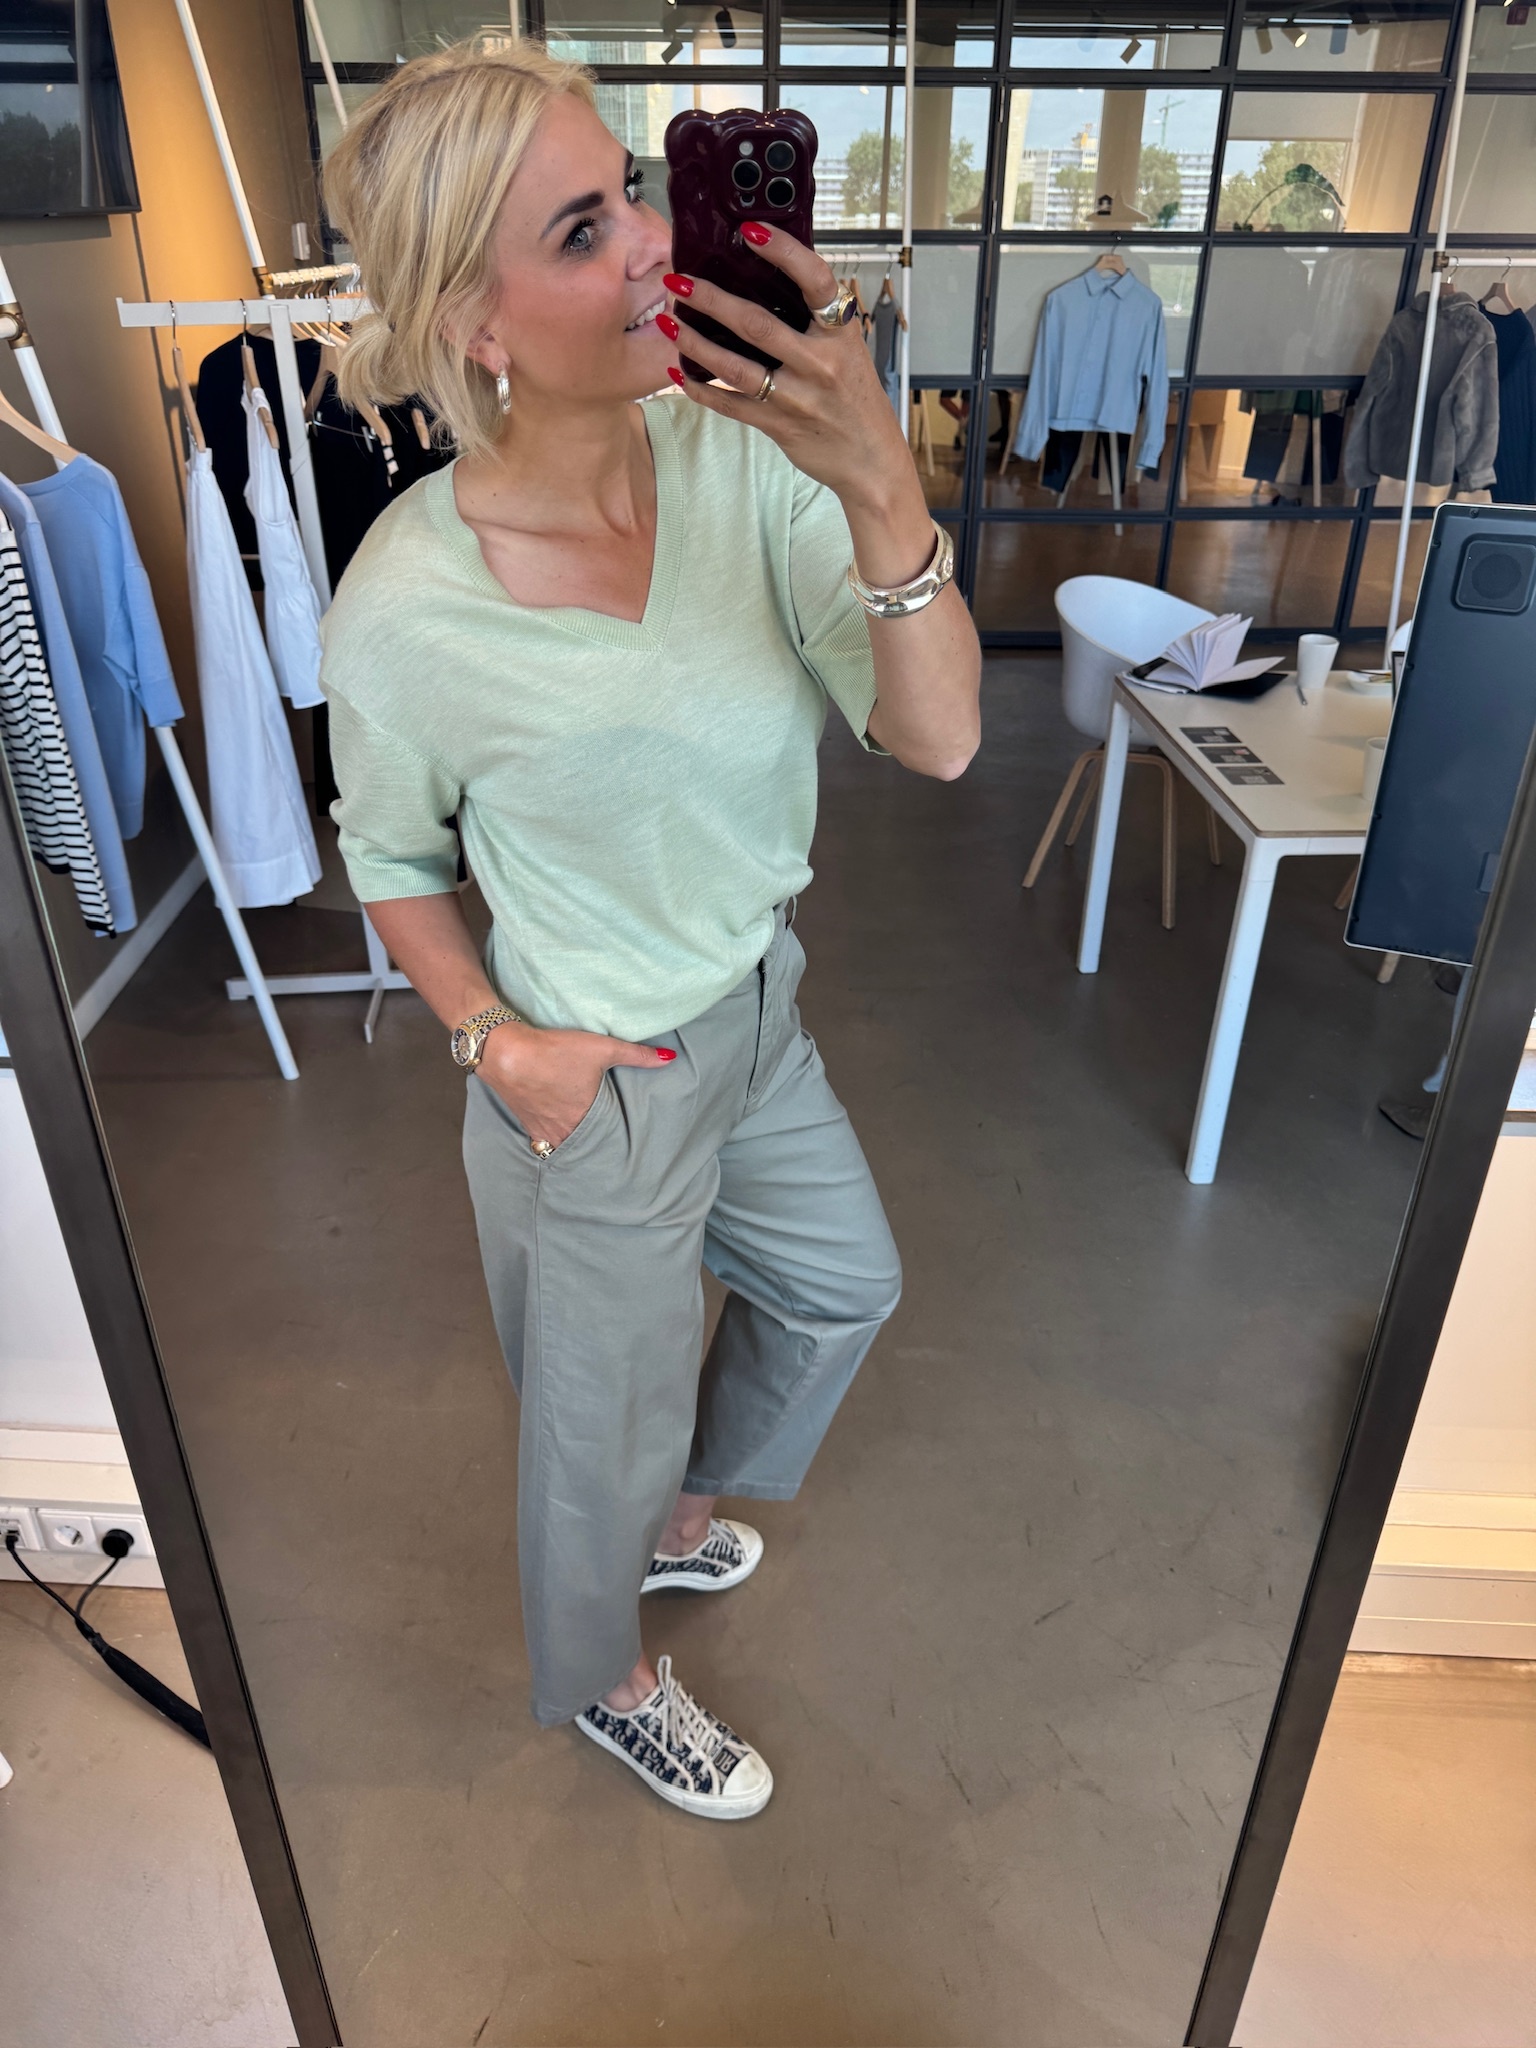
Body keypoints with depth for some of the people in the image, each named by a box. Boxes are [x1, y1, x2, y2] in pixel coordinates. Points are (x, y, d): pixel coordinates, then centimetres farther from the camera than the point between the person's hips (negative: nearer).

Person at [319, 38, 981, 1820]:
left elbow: (935, 741, -22)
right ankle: (601, 1683, 55)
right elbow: (390, 856, -5)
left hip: (755, 1015, 6)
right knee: (606, 1422, 18)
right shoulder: (405, 615, -25)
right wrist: (493, 1039, -16)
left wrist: (881, 490, -36)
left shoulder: (741, 453, -16)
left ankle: (677, 1518, 60)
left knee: (844, 1285, 29)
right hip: (595, 1090, -6)